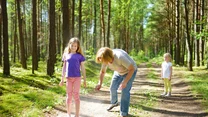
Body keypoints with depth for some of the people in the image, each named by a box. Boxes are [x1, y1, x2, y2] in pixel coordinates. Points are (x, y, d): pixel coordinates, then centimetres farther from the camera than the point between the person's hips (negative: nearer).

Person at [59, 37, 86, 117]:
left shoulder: (79, 56, 0)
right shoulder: (66, 55, 6)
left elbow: (82, 68, 3)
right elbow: (64, 67, 11)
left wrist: (85, 80, 1)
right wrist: (62, 79, 10)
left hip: (77, 78, -2)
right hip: (68, 78, 2)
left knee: (76, 96, 0)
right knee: (69, 96, 8)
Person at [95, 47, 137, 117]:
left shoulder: (120, 57, -41)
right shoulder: (105, 59, -20)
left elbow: (132, 69, -32)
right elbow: (102, 71, -3)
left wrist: (125, 82, -33)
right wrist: (100, 83, -15)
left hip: (130, 71, -6)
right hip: (118, 72, 6)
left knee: (125, 91, -13)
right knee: (112, 88, 11)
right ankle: (114, 103, 41)